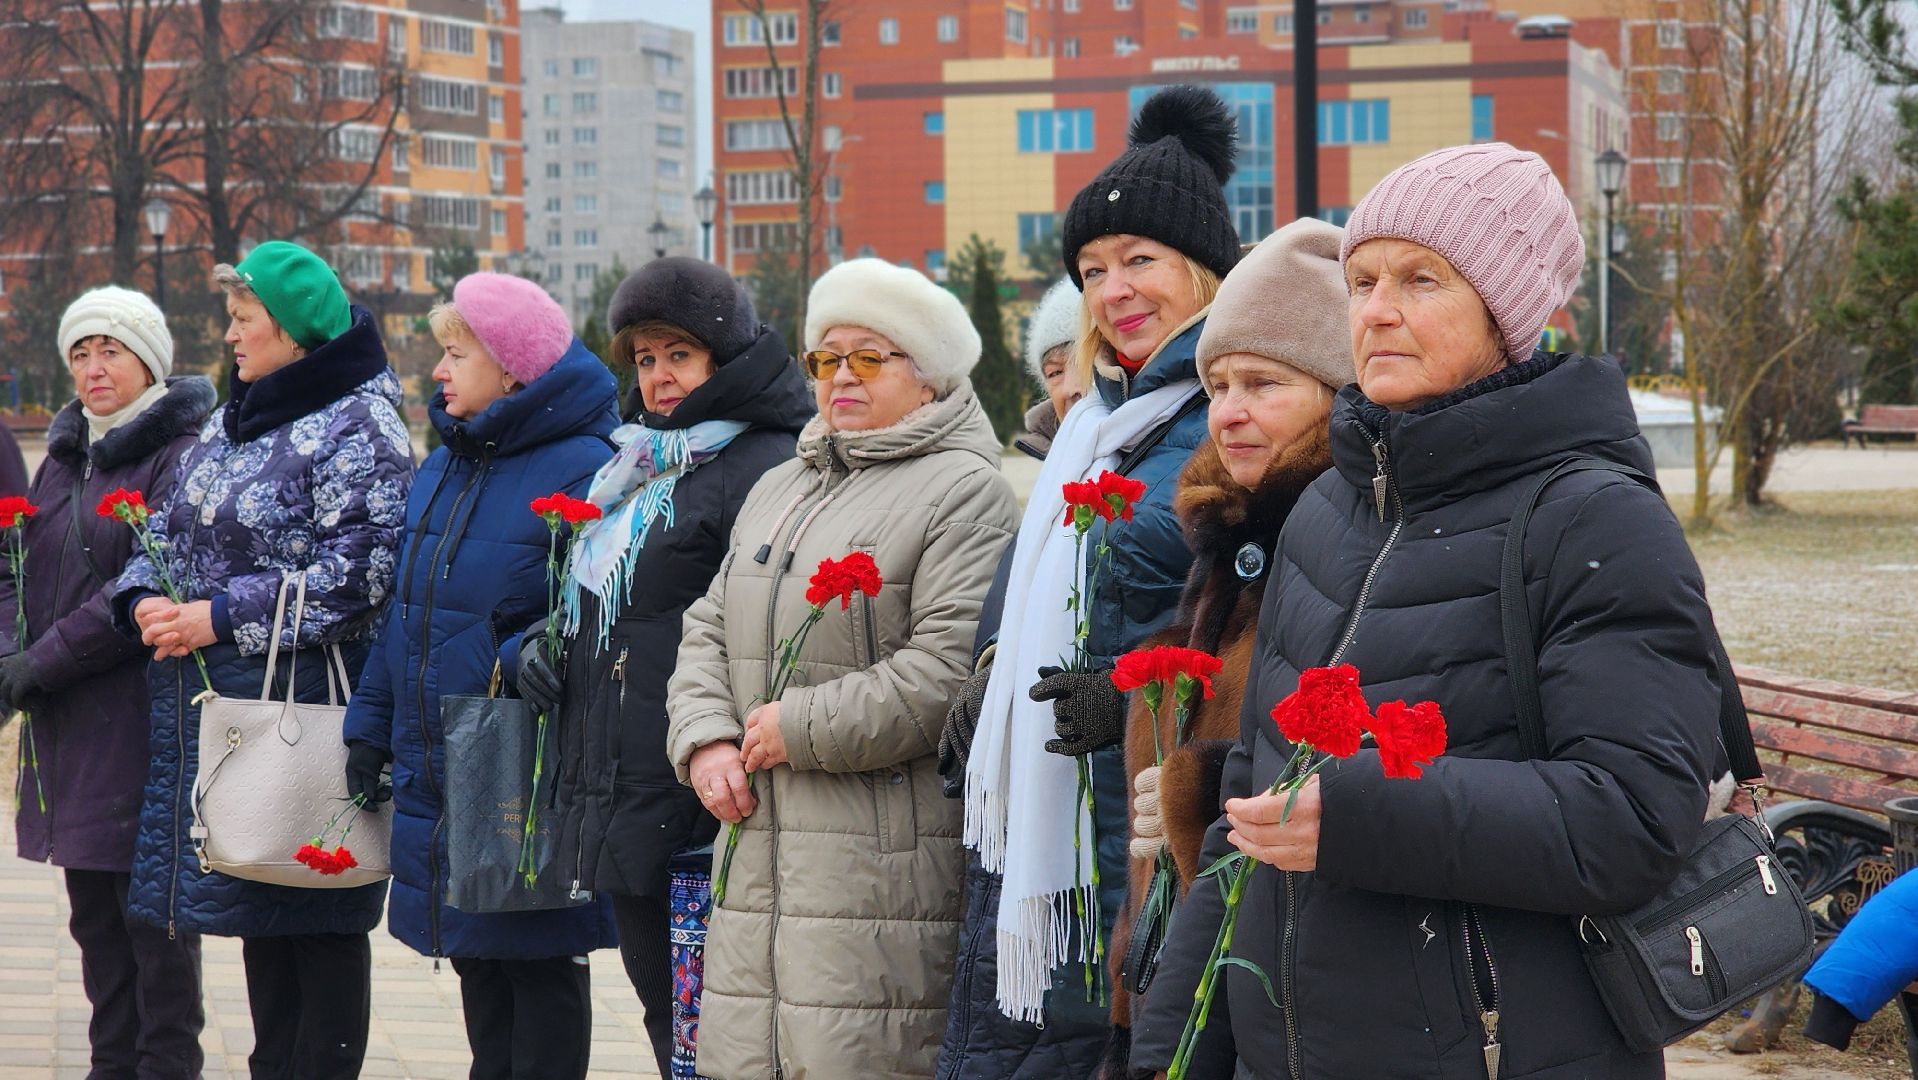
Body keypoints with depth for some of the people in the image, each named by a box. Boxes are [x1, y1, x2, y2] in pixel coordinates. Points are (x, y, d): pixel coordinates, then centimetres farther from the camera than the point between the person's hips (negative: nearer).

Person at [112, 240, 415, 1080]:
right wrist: (146, 599, -2)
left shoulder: (358, 429, -10)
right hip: (212, 706, 8)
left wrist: (221, 617, -20)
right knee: (258, 912, 14)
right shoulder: (229, 424, 16)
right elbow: (168, 530, 20)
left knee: (320, 916, -3)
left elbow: (356, 573, -20)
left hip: (307, 707, -8)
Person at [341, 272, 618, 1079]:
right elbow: (404, 611, 17)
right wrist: (370, 727, 13)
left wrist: (517, 671, -28)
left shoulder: (581, 469, -13)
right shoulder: (442, 468, 12)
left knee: (540, 968, 3)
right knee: (475, 963, 15)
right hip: (434, 766, 8)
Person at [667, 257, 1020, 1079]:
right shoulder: (778, 490, 23)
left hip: (883, 858, -7)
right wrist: (706, 739, 2)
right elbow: (709, 631, 21)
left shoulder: (963, 489, -5)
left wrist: (802, 728, -13)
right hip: (760, 849, 8)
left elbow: (950, 671, -16)